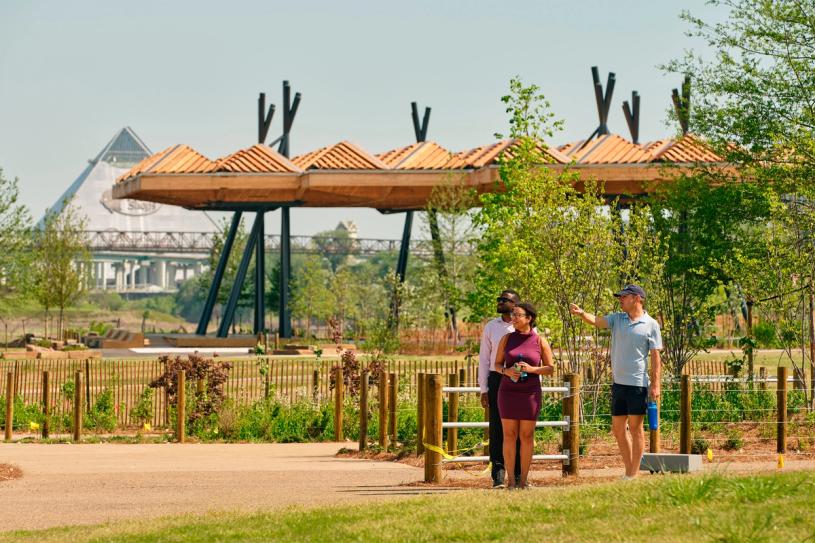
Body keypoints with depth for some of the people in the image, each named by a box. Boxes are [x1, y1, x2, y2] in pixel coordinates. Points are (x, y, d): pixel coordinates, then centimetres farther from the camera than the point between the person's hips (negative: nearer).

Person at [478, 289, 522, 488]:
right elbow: (484, 358, 9)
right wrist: (484, 389, 3)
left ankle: (519, 474, 8)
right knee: (497, 427, -4)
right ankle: (498, 474, -3)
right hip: (497, 380, 1)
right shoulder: (491, 327, 9)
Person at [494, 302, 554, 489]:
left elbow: (550, 368, 2)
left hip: (530, 394, -1)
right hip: (508, 392, 1)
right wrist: (506, 371, -13)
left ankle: (523, 480, 8)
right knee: (509, 435, 0)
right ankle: (510, 480, 3)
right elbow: (497, 364, 9)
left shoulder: (540, 341, 0)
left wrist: (532, 369, -15)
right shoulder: (507, 339, 4)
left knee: (527, 436, 2)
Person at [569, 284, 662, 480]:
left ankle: (634, 474, 1)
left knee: (635, 427, -3)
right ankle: (628, 471, 19)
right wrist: (581, 313, -26)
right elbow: (597, 321, -5)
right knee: (618, 428, 9)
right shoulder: (617, 319, 11)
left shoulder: (651, 325, -2)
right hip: (618, 382, 6)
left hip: (638, 383, -6)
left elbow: (656, 357, -3)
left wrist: (656, 385, -9)